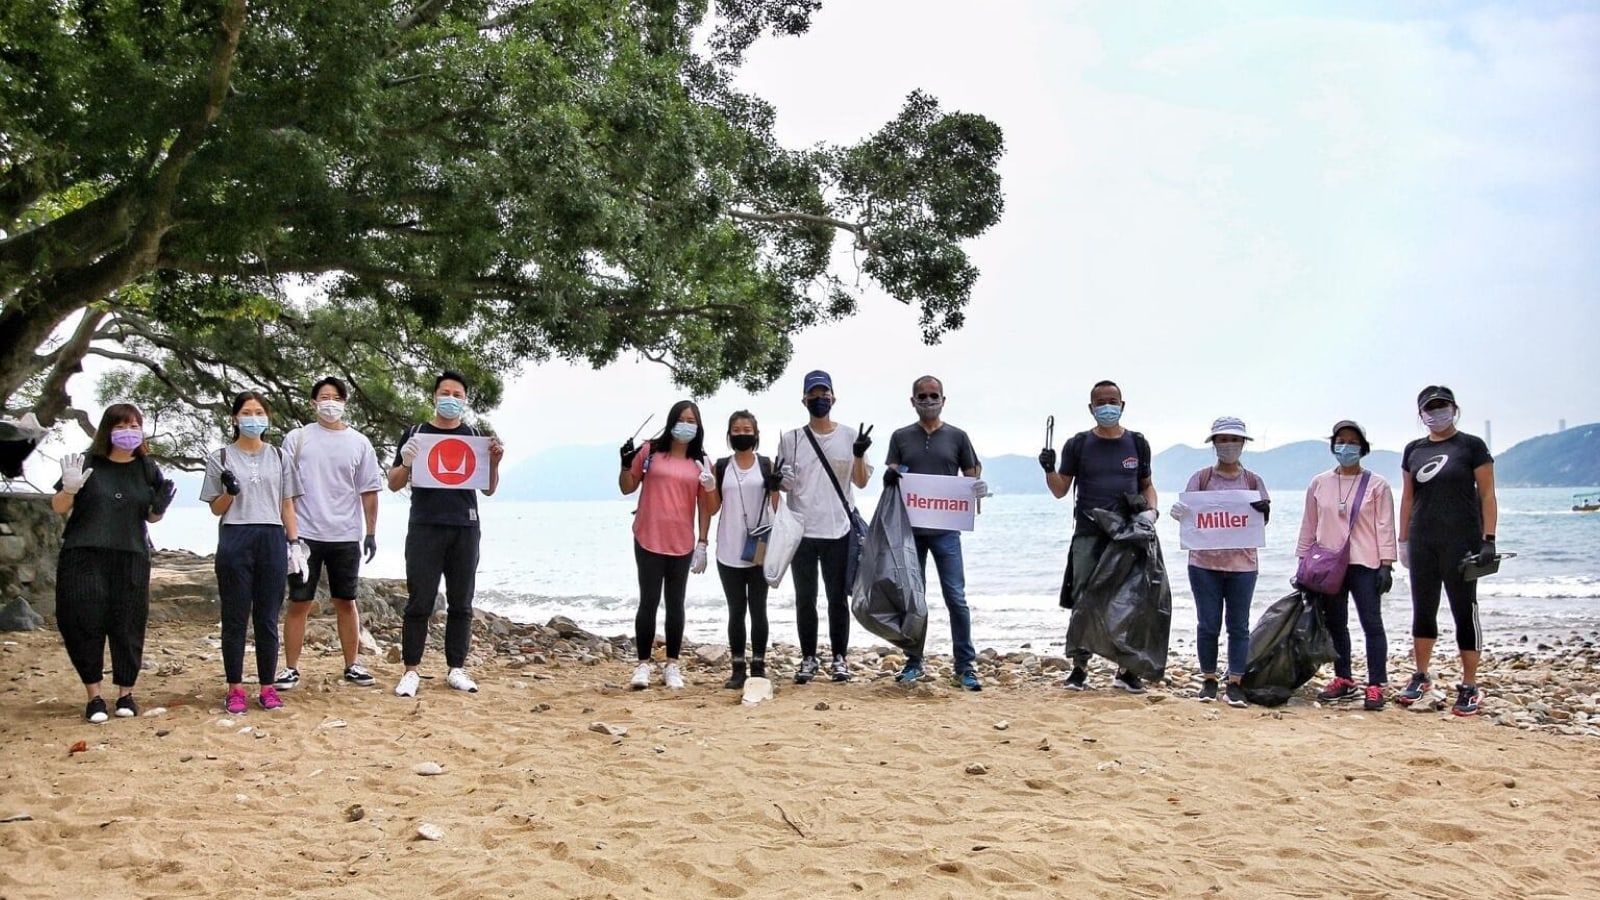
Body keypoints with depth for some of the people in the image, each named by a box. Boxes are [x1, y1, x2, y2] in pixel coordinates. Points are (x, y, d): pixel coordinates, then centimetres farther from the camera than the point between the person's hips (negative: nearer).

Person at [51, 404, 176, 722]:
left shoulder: (147, 469, 10)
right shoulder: (86, 464, 2)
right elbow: (58, 508, 7)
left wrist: (160, 507, -5)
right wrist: (69, 488, -14)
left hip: (131, 557, 2)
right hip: (83, 556, -1)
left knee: (128, 626, 1)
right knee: (84, 623, -4)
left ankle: (126, 692, 13)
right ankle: (94, 696, 7)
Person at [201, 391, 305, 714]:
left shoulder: (279, 457, 12)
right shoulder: (220, 458, 6)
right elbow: (216, 509, 7)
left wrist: (294, 543, 5)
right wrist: (230, 492, -13)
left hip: (272, 541, 1)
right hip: (235, 541, -1)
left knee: (267, 618, 4)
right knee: (235, 618, 2)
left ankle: (268, 687, 11)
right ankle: (235, 689, 9)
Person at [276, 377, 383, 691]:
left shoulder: (359, 442, 6)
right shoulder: (297, 438, 2)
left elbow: (368, 490, 7)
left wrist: (371, 532, 3)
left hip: (346, 537, 2)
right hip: (305, 534, -1)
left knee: (346, 602, 10)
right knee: (299, 603, 2)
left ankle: (352, 665, 18)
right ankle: (291, 668, 10)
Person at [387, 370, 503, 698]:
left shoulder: (474, 436, 12)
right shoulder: (415, 434, 8)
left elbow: (489, 489, 12)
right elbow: (393, 484, 7)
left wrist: (494, 462, -7)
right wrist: (406, 463, -13)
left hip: (465, 528, 2)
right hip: (425, 527, -2)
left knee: (461, 604, 6)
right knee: (419, 603, -2)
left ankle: (456, 669, 13)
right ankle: (411, 671, 3)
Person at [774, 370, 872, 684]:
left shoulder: (850, 436, 4)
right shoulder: (790, 439, 6)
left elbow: (861, 482, 3)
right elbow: (785, 483, 10)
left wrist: (859, 455, -15)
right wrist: (778, 481, -12)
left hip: (838, 531, -1)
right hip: (801, 531, 1)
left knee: (838, 598, 5)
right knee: (805, 598, 6)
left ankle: (840, 657, 15)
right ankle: (808, 658, 14)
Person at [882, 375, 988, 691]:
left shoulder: (957, 437, 7)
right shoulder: (901, 437, 9)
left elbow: (971, 475, 9)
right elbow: (889, 478, 8)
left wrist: (976, 488, -14)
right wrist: (891, 476, -15)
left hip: (945, 528, -1)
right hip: (909, 528, 2)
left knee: (956, 597, -4)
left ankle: (965, 666, 2)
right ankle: (914, 662, 20)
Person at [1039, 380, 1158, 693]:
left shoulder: (1137, 444, 11)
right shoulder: (1078, 444, 6)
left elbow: (1147, 484, 18)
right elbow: (1060, 490, 6)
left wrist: (1151, 508, -1)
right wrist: (1049, 469, -13)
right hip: (1088, 534, -1)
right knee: (1083, 601, -1)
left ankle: (1126, 669, 13)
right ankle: (1079, 667, 6)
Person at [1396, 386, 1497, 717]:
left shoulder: (1471, 446, -3)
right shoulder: (1413, 450, 10)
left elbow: (1487, 494, -5)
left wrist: (1488, 540, -12)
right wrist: (1403, 540, 10)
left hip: (1461, 541, -4)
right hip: (1423, 543, 5)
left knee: (1464, 611, 1)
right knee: (1422, 611, 11)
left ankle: (1469, 688, 7)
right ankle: (1421, 677, 24)